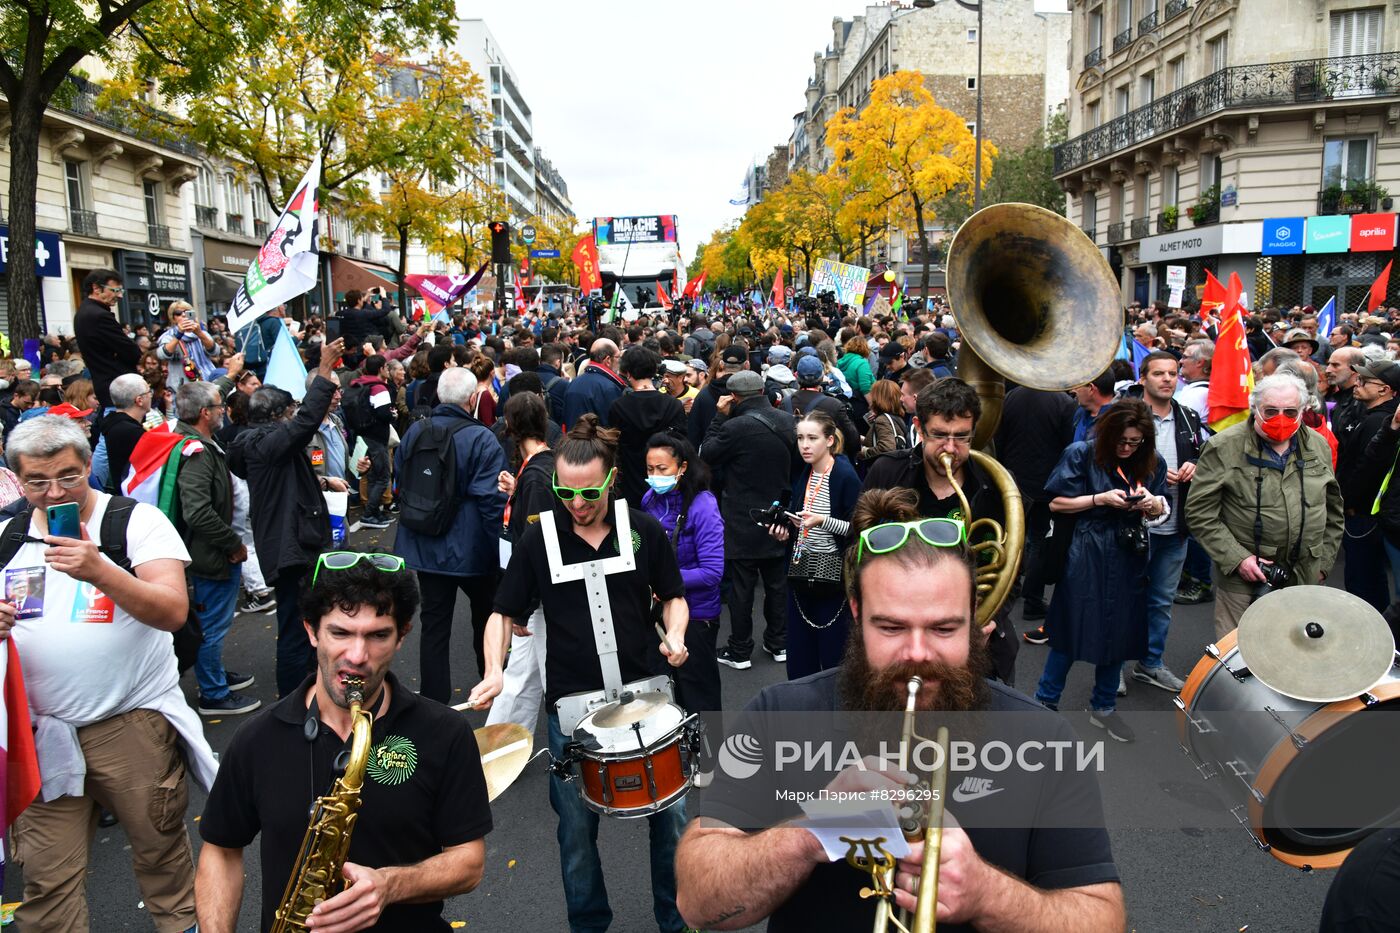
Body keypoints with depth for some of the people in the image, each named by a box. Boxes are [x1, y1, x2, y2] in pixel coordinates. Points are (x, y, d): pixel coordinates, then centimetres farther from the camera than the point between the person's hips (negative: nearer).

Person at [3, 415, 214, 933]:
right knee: (46, 880, 6)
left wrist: (100, 571, -32)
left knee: (162, 852, 11)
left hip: (134, 724, -3)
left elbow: (173, 611, -18)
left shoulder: (137, 521, -7)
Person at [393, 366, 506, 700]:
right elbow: (491, 499, -19)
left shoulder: (414, 432, 0)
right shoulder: (481, 439, -17)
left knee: (434, 623, 9)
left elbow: (399, 482, 12)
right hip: (470, 548, -4)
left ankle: (434, 703, 12)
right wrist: (500, 546, -11)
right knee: (486, 612, 20)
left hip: (424, 545, 4)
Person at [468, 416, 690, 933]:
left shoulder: (644, 530, -4)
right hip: (571, 703, 0)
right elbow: (504, 613, 1)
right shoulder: (538, 539, -6)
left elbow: (672, 596, 8)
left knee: (671, 813, 8)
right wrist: (494, 671, -15)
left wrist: (674, 634, -12)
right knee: (577, 827, 11)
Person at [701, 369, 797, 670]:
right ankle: (779, 644, 27)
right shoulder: (788, 421, -2)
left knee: (741, 588, 5)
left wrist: (719, 416, -5)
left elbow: (707, 455, -7)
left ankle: (739, 652, 14)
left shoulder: (735, 427, -21)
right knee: (777, 583, 16)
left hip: (742, 522, -5)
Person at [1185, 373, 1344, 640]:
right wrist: (1236, 558, -15)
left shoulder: (1318, 446, 7)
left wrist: (1324, 561, 13)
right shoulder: (1224, 447, -10)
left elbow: (1333, 509, 17)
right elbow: (1199, 513, -10)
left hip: (1305, 578, 4)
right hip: (1241, 577, -4)